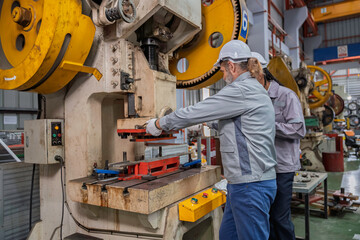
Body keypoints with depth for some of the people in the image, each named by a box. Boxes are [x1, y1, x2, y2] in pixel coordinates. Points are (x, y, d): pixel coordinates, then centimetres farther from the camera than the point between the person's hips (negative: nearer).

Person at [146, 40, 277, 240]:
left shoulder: (241, 90, -16)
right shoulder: (254, 90, 17)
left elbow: (195, 112, -15)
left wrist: (159, 124, -2)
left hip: (251, 186, -10)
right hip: (244, 183, 10)